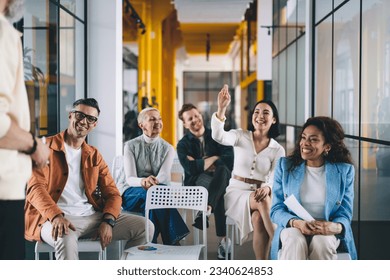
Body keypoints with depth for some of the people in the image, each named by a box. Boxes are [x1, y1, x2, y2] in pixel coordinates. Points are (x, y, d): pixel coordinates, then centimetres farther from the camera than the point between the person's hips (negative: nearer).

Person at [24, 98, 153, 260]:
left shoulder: (94, 156, 19)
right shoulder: (46, 148, 4)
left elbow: (112, 194, 12)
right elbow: (35, 188, -9)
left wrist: (108, 221, -10)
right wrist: (56, 216, -28)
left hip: (93, 216, 6)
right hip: (54, 218, -5)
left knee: (145, 226, -9)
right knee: (66, 237, -41)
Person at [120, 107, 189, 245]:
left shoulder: (168, 148, 5)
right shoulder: (131, 146, 0)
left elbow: (164, 176, -11)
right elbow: (130, 178, -11)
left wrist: (152, 182, -37)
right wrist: (143, 181, -36)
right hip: (132, 193, -1)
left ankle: (151, 244, -37)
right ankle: (173, 241, -35)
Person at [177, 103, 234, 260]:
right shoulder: (183, 144, 11)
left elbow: (229, 160, -4)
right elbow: (191, 168, -9)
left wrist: (200, 163, -4)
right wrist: (214, 158, -4)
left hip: (221, 180, 1)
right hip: (196, 182, -1)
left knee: (222, 169, -37)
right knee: (213, 189, -38)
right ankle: (223, 239, -41)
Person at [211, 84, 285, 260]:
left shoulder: (278, 150, 5)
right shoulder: (240, 136, 2)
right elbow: (218, 136, -19)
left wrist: (267, 188, -31)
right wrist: (221, 109, -35)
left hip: (260, 193, 1)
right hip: (237, 192, -1)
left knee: (258, 218, -36)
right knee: (263, 202, -36)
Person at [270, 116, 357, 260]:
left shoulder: (344, 171, 4)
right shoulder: (285, 166, 6)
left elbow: (344, 214, 4)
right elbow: (276, 210, 3)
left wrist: (336, 227, -23)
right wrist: (296, 223, -19)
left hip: (326, 232, 0)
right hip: (293, 228, 0)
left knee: (321, 243, -35)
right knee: (295, 242, -35)